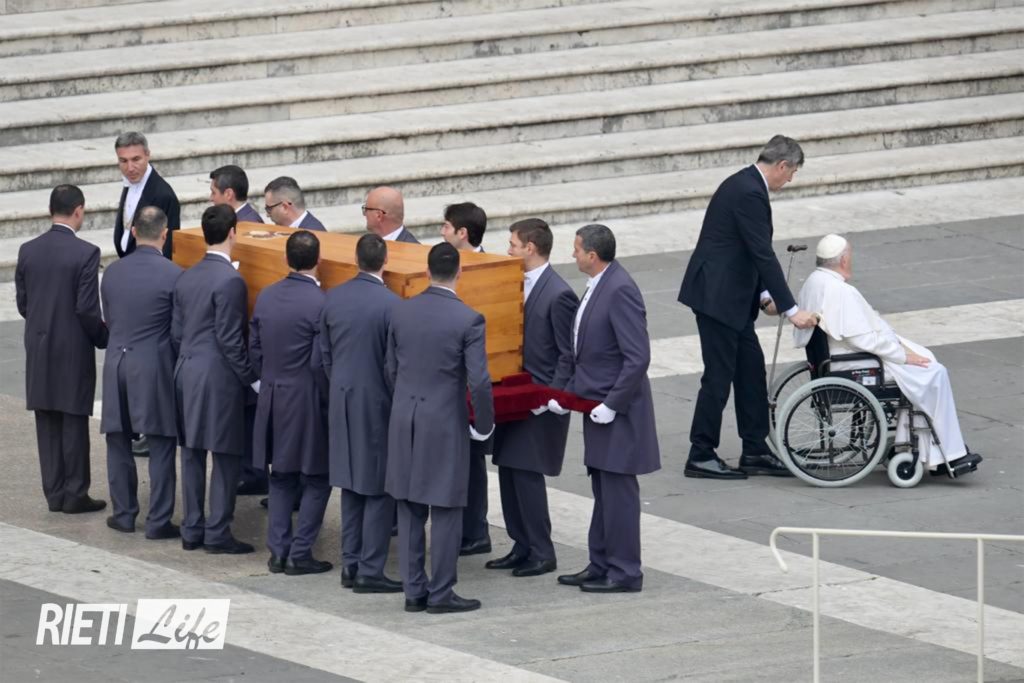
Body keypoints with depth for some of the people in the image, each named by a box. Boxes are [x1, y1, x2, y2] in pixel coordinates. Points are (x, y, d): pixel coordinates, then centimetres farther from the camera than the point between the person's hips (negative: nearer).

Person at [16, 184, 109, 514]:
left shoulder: (28, 251, 0)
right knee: (74, 422, 3)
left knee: (47, 424, 10)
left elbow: (22, 302, 5)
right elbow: (87, 308, -16)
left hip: (38, 350, 5)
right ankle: (75, 494, 7)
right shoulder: (85, 253, -15)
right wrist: (104, 338, 1)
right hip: (73, 350, -5)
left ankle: (54, 493, 15)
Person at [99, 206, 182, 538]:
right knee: (161, 448, 2)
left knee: (119, 443, 14)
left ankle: (123, 513, 19)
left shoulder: (112, 272, 2)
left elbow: (108, 319, 11)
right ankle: (158, 521, 2)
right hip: (156, 367, -4)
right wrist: (179, 362, 8)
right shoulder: (173, 275, -12)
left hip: (117, 364, 4)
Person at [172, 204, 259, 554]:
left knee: (192, 453, 11)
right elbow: (230, 340, -17)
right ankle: (217, 532, 0)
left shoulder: (186, 277, 8)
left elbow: (177, 331, 12)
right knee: (226, 456, -1)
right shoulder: (230, 281, -16)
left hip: (186, 372, 8)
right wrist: (253, 378, -10)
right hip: (219, 378, -8)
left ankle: (192, 529, 16)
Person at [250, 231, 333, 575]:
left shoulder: (265, 297, 2)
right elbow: (320, 363, -18)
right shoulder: (319, 304, -18)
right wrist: (329, 400, -5)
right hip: (306, 402, -6)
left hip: (272, 401, 6)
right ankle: (300, 554, 3)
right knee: (316, 480, 5)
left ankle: (278, 551, 15)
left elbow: (255, 350, 8)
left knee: (281, 478, 16)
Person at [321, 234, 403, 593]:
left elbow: (324, 354, 9)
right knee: (380, 489, 1)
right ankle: (370, 571, 1)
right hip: (377, 402, -6)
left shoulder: (333, 299, 0)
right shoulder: (390, 304, -17)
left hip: (342, 401, 6)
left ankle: (350, 564, 18)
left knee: (351, 486, 15)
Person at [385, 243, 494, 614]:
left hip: (404, 421, 5)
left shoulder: (400, 312, 0)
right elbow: (478, 381, -15)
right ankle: (440, 593, 6)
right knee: (446, 510, 4)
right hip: (445, 424, -4)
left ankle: (414, 590, 14)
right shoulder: (468, 320, -14)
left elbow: (391, 368, 8)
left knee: (409, 510, 11)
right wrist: (484, 424, 0)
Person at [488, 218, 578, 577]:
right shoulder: (520, 285, 8)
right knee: (509, 471, 11)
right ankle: (522, 547, 20)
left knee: (527, 474, -7)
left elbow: (568, 356, -16)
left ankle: (541, 554, 2)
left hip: (540, 402, -9)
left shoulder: (558, 295, -17)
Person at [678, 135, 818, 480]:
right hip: (717, 295, -10)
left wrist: (764, 294, 15)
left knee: (751, 369, 12)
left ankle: (755, 452, 17)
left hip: (728, 295, 10)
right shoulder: (749, 194, -20)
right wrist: (791, 309, -20)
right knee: (719, 374, -3)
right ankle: (700, 457, 4)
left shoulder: (745, 185, 12)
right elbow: (763, 255, -22)